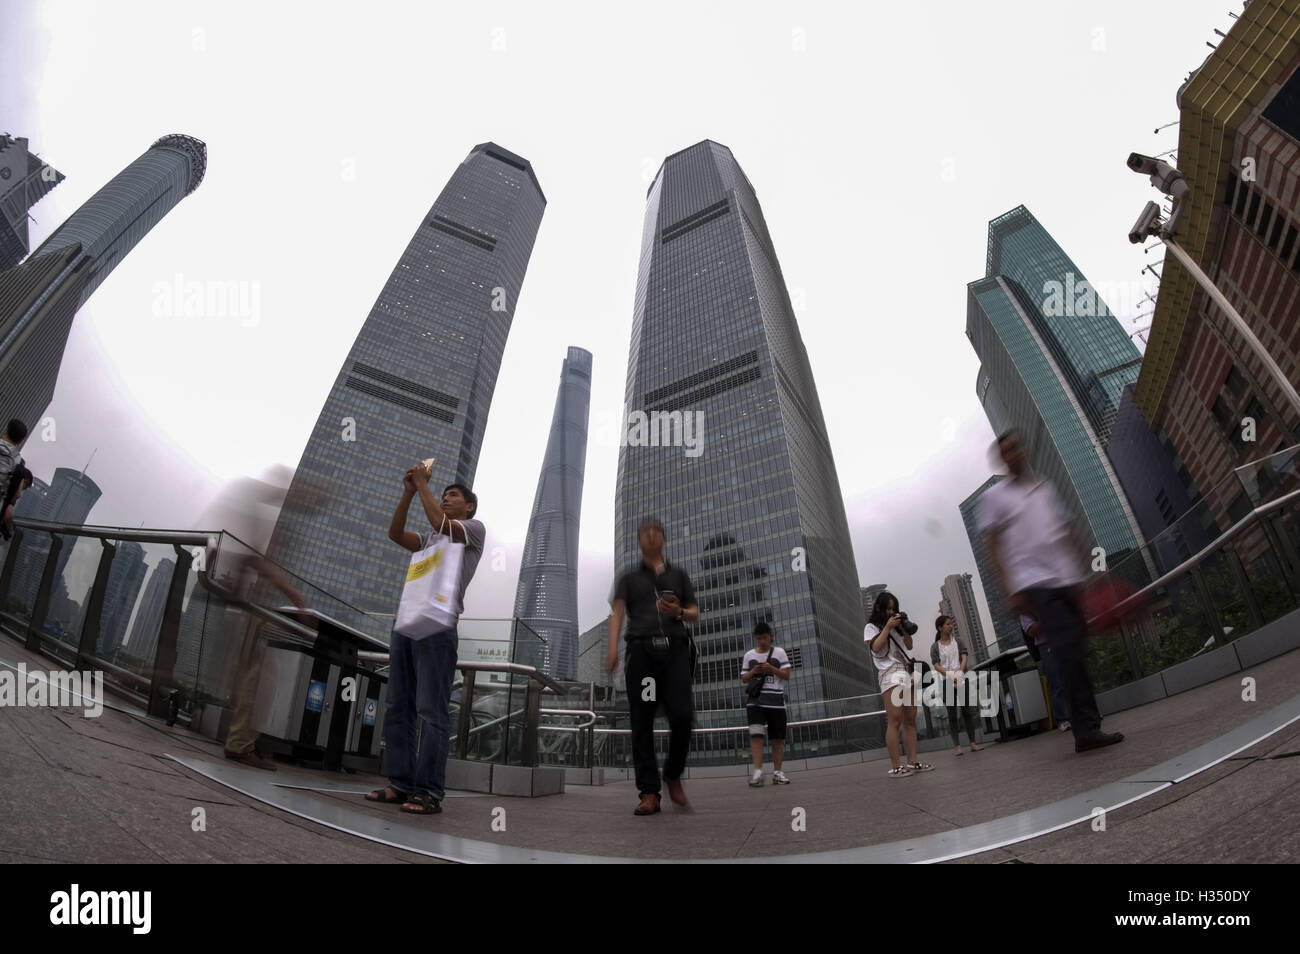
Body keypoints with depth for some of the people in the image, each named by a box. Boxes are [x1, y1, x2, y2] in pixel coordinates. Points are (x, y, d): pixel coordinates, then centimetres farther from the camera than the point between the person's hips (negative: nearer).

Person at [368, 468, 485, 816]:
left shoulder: (474, 528, 6)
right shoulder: (430, 539, 26)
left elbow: (440, 524, -12)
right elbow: (395, 534, 13)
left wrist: (423, 484, -3)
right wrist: (408, 492, 7)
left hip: (437, 627, -8)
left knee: (432, 712, -7)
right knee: (397, 708, 7)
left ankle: (429, 793, -2)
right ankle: (401, 784, 15)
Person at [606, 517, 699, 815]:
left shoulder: (678, 575, 22)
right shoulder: (629, 578, 17)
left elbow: (695, 613, 20)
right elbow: (617, 611, 2)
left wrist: (679, 612, -4)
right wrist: (612, 647, -15)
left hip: (675, 648, 1)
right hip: (641, 649, 0)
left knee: (682, 715, -13)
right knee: (642, 721, -4)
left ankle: (673, 774, 12)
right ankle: (649, 793, 1)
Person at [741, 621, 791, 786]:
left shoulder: (779, 652, 6)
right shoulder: (749, 655, 11)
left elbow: (786, 675, 1)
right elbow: (744, 679, 12)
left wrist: (771, 668, -14)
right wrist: (753, 672, -7)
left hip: (776, 700, 0)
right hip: (756, 701, 0)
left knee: (778, 737, 3)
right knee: (756, 735, -14)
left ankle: (777, 772, 14)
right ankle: (758, 772, -15)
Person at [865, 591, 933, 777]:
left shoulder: (896, 626, 23)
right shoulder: (872, 627, 6)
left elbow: (909, 645, 20)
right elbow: (876, 648, -9)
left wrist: (904, 628, 6)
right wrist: (887, 626, -9)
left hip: (907, 674, 7)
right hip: (891, 673, -7)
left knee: (910, 721, 4)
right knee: (894, 721, -13)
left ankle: (912, 762, 8)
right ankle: (896, 767, -14)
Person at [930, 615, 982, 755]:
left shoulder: (957, 641, 9)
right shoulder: (935, 646, 3)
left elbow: (964, 657, -3)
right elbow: (936, 666, -4)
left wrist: (959, 673, -19)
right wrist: (951, 676, -19)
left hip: (962, 679, 2)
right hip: (947, 681, -2)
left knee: (966, 711, 1)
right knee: (952, 714, -1)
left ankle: (973, 744, 3)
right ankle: (958, 746, -1)